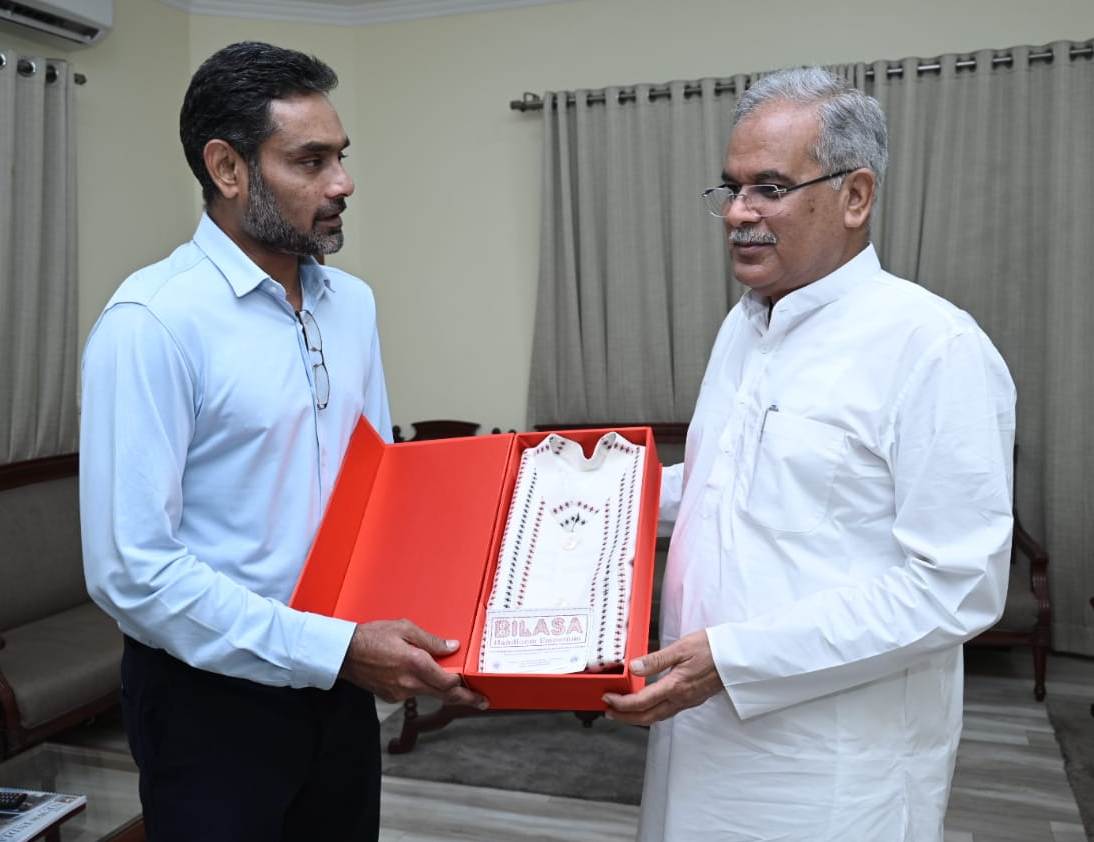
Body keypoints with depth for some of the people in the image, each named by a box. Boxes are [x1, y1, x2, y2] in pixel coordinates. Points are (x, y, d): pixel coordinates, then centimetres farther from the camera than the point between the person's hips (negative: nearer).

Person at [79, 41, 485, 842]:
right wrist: (337, 649, -23)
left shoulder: (353, 303, 3)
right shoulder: (153, 321, -18)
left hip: (339, 684, 6)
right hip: (212, 699, -6)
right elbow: (131, 571, -21)